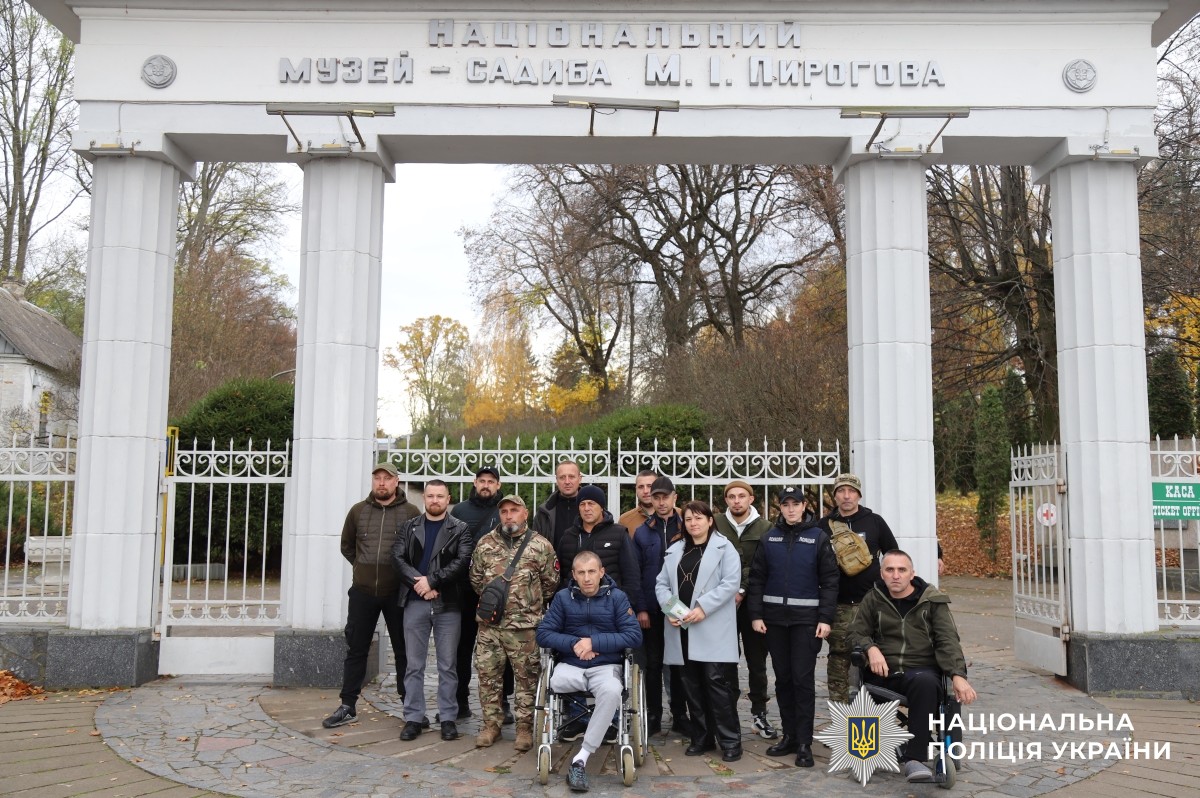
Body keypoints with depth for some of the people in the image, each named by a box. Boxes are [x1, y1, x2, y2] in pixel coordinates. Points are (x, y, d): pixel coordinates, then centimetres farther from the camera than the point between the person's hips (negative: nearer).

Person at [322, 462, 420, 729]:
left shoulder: (410, 512, -3)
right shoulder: (358, 511, 5)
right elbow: (347, 545, 18)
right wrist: (363, 567, 10)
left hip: (397, 593, -2)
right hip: (362, 591, 2)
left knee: (403, 650, 7)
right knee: (356, 649, 8)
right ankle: (348, 707, 19)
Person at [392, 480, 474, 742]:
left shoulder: (459, 530, 4)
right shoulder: (409, 528, 10)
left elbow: (462, 561, -9)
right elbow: (398, 558, -1)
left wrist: (432, 580, -15)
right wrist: (418, 583, -14)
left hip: (448, 604, -2)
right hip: (415, 603, 2)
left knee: (447, 665, 4)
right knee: (414, 664, 6)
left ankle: (448, 718, 13)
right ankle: (413, 718, 13)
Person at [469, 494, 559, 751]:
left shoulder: (541, 545, -3)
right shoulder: (485, 543, 6)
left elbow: (550, 582, 3)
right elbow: (476, 578, 15)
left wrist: (531, 604, 8)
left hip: (525, 626, -3)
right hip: (489, 623, 3)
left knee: (526, 676, 3)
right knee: (488, 674, 8)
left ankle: (525, 727, 14)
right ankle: (491, 724, 21)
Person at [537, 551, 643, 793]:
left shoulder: (617, 597, 1)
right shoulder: (562, 597, 5)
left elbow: (634, 636, -7)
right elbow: (543, 634, 1)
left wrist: (594, 642, -14)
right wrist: (573, 643, -14)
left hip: (606, 666, -1)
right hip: (570, 666, 2)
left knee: (612, 692, -35)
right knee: (553, 681, -32)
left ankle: (580, 759, -26)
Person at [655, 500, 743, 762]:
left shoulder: (724, 548, 0)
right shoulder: (675, 550, 16)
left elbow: (731, 583, -11)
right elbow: (662, 583, 12)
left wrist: (702, 608, -18)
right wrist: (669, 609, -7)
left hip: (712, 627, -5)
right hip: (682, 627, 5)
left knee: (715, 680, -7)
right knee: (692, 684, 9)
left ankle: (730, 741, 2)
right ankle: (702, 738, 19)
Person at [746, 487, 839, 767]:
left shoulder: (818, 537, 0)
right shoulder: (769, 538, 7)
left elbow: (830, 580, -3)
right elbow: (757, 578, 6)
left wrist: (826, 618, -9)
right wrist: (756, 615, -1)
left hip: (806, 618, -3)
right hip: (775, 617, 3)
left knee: (803, 679, -3)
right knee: (783, 678, 9)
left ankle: (804, 743, 5)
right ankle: (789, 736, 20)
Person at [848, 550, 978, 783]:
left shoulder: (933, 600, 7)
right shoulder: (873, 599, 12)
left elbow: (948, 641, -1)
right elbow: (857, 633, 14)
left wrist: (958, 675, -19)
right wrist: (871, 648, -10)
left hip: (921, 671, -2)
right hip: (884, 674, 2)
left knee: (925, 682, -38)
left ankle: (913, 758, -33)